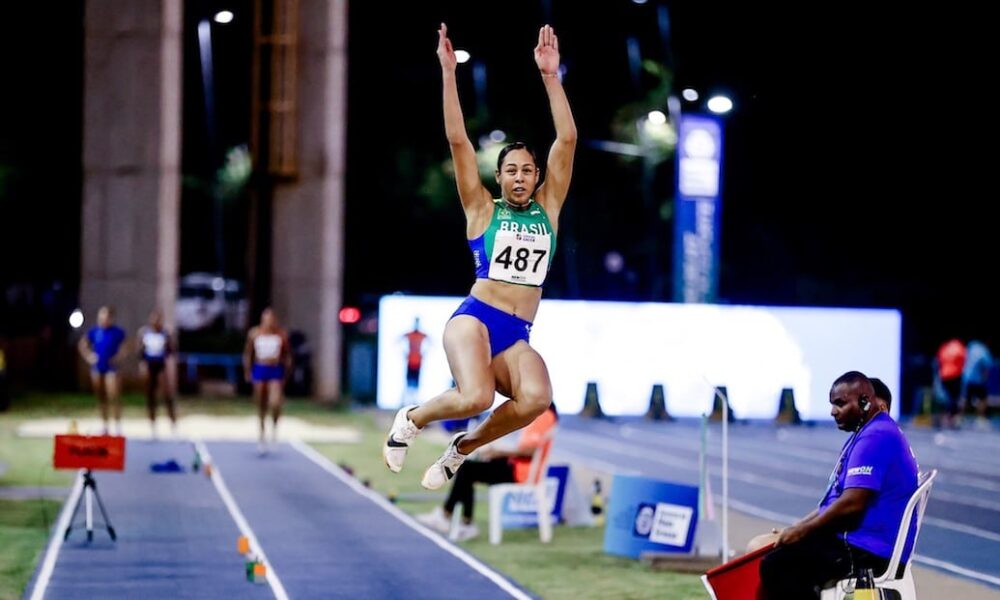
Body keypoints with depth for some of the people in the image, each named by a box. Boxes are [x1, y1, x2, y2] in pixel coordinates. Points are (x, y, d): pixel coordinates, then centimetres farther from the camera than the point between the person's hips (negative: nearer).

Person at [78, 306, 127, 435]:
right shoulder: (93, 331, 1)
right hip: (97, 368, 4)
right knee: (101, 398, 10)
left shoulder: (117, 332, -7)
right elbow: (82, 345, 12)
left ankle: (118, 427, -8)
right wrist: (88, 356, 0)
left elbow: (124, 347, 1)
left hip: (110, 367, -4)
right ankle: (105, 426, 20)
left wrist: (117, 357, -11)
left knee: (113, 397, -12)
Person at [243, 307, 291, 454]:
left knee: (275, 403, -20)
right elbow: (248, 354, 9)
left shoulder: (281, 335, -2)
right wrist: (247, 371, 7)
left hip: (276, 371, -1)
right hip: (259, 369, 1)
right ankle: (262, 434, 25)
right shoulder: (254, 333, 0)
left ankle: (274, 426, 9)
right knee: (261, 405, 9)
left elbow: (288, 355, 7)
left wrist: (287, 373, 5)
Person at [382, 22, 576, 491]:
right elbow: (458, 140, 1)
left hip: (517, 337, 3)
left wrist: (550, 76, 1)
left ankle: (463, 447, -3)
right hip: (475, 318, -3)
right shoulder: (483, 210, 9)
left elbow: (567, 140, 7)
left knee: (536, 398, -30)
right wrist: (449, 74, -6)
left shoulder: (548, 207, 15)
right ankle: (412, 418, 3)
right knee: (476, 397, -32)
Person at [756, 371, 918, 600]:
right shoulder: (872, 433, 19)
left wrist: (803, 530, -12)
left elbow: (851, 503, -24)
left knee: (777, 565, -23)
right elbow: (837, 501, 24)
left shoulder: (875, 438, -16)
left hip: (867, 552, -12)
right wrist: (799, 527, 15)